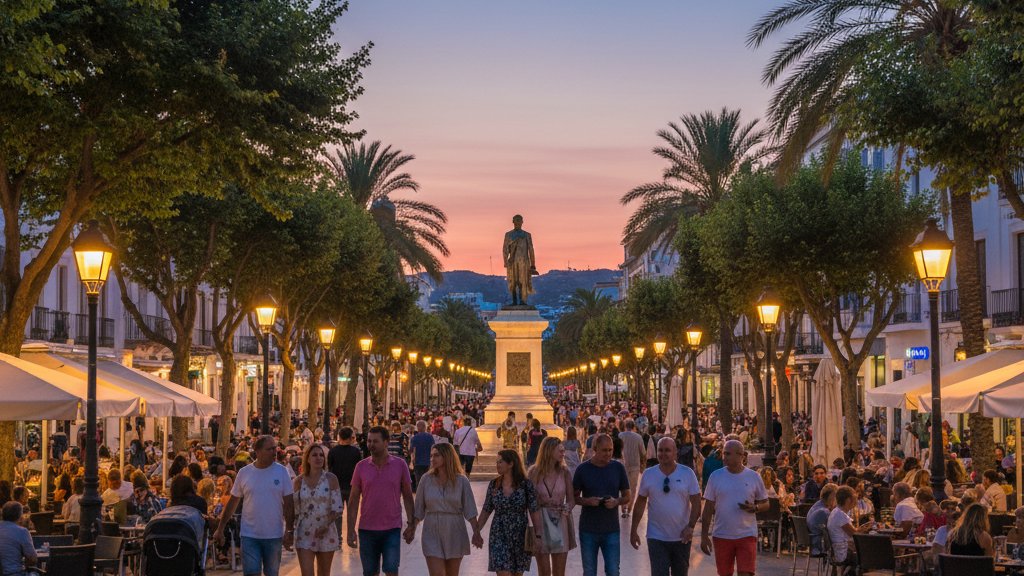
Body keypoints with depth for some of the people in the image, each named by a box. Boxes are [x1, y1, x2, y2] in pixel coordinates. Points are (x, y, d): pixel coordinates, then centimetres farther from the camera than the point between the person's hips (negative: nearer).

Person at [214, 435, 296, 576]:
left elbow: (288, 504, -2)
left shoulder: (281, 471, -3)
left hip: (274, 535, 0)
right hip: (249, 535, 0)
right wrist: (220, 529, 6)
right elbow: (232, 503, 6)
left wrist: (290, 530, -8)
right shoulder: (244, 473, -2)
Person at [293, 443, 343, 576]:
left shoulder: (331, 479, -3)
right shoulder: (299, 481, 1)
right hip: (304, 535, 0)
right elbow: (294, 509, 5)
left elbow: (337, 509, -5)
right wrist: (290, 531, 0)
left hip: (326, 534, 0)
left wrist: (326, 525, -17)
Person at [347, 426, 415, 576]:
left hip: (392, 529, -2)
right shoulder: (361, 466, 1)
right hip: (367, 529, 2)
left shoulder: (400, 465, -1)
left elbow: (407, 496, 4)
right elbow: (354, 499, 3)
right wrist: (351, 530, -1)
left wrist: (411, 524, -1)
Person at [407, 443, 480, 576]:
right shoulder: (426, 479, -1)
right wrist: (412, 528, 2)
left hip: (455, 534, 0)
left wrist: (476, 531, -11)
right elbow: (419, 509, 6)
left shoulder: (461, 481, -3)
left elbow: (469, 510, -3)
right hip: (432, 534, 0)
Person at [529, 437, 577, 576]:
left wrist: (568, 508, -17)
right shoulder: (534, 472, -5)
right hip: (540, 522, -2)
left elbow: (571, 499, 3)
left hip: (560, 522, 2)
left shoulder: (564, 472, 0)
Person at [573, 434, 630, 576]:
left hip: (611, 529, 0)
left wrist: (616, 502, -14)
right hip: (588, 530, 0)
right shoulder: (583, 469, -3)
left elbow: (626, 496, 7)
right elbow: (574, 496, 4)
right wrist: (587, 501, -17)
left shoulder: (618, 468, 0)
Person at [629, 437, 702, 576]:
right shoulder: (648, 474, -2)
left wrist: (690, 526, -18)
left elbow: (696, 502, -5)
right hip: (656, 538, -1)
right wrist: (633, 530, 5)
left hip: (682, 537, 1)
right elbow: (640, 503, 6)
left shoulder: (687, 473, -4)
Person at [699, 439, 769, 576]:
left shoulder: (754, 477, 0)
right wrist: (704, 536, 0)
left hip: (747, 535, -1)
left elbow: (765, 504, 8)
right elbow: (708, 508, 3)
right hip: (721, 536, 1)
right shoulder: (716, 476, 1)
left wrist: (754, 508, -15)